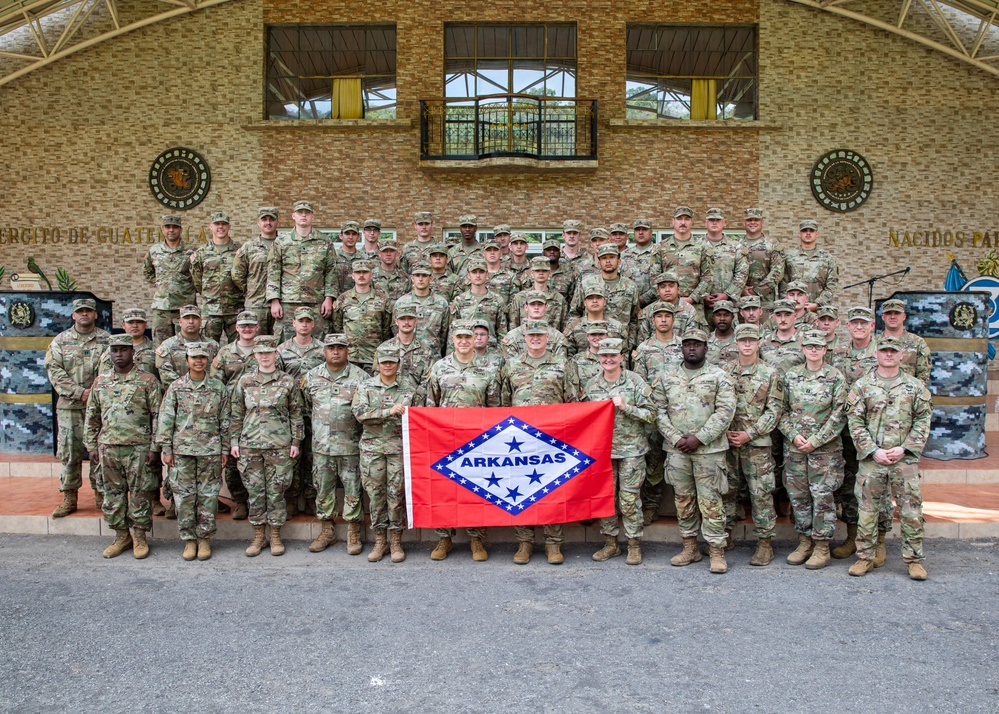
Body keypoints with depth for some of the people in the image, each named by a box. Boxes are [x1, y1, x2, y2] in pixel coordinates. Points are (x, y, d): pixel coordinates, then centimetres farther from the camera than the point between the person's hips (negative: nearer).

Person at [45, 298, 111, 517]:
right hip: (69, 406, 1)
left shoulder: (107, 340, 6)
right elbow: (54, 371, 0)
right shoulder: (60, 341, 9)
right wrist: (79, 392, -11)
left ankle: (101, 494, 12)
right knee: (69, 453, 3)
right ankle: (69, 497, 12)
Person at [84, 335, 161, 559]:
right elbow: (92, 416, 16)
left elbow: (157, 415, -3)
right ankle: (121, 536, 21)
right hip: (108, 446, 4)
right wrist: (91, 445, 10)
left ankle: (139, 536, 13)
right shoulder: (101, 382, 11)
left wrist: (154, 446, -8)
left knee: (139, 492, 1)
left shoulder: (147, 381, -2)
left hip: (138, 447, -4)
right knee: (113, 492, 9)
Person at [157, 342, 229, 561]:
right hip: (182, 450, 0)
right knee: (184, 496, 3)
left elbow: (225, 421, 7)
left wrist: (225, 449, 5)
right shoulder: (176, 388, 4)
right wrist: (166, 449, -1)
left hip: (210, 450, 0)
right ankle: (189, 540, 14)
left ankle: (204, 539, 14)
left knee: (208, 496, 3)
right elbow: (165, 419, 4)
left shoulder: (218, 387, 4)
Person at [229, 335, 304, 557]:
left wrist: (296, 441, 1)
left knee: (276, 491, 4)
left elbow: (296, 414, 5)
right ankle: (258, 536, 19)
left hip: (279, 445, -2)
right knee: (255, 491, 7)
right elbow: (236, 414, 10)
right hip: (250, 445, 2)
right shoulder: (244, 381, 6)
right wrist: (234, 441, 5)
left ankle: (275, 536, 16)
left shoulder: (287, 381, 2)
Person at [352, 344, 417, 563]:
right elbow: (360, 413, -8)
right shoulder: (365, 386, 5)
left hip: (400, 446, -1)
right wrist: (389, 411, -18)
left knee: (397, 493, -1)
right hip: (372, 446, 1)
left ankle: (396, 541, 10)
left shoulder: (409, 385, 5)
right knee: (375, 492, 4)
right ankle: (379, 540, 16)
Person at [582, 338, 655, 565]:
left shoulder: (635, 382, -3)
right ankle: (610, 543, 21)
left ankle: (634, 545, 13)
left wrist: (626, 407, -17)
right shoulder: (591, 385, 7)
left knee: (629, 500, -1)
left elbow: (650, 414, -7)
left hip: (631, 450, -3)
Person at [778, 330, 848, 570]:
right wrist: (793, 435, -7)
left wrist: (815, 441, -12)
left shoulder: (836, 377, -2)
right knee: (798, 495, 8)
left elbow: (839, 415, -6)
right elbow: (783, 410, 8)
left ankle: (822, 547, 10)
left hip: (825, 447, -3)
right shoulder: (791, 376, 7)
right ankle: (804, 542, 21)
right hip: (794, 445, 3)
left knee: (823, 496, 0)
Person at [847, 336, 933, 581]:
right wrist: (873, 451, -10)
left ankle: (914, 559, 16)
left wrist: (904, 448, -8)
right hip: (871, 459, 0)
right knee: (867, 510, 4)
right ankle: (865, 558, 15)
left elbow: (923, 422, 4)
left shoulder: (915, 386, 7)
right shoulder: (862, 385, 4)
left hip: (905, 459, 1)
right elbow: (855, 422, 0)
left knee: (911, 511, 3)